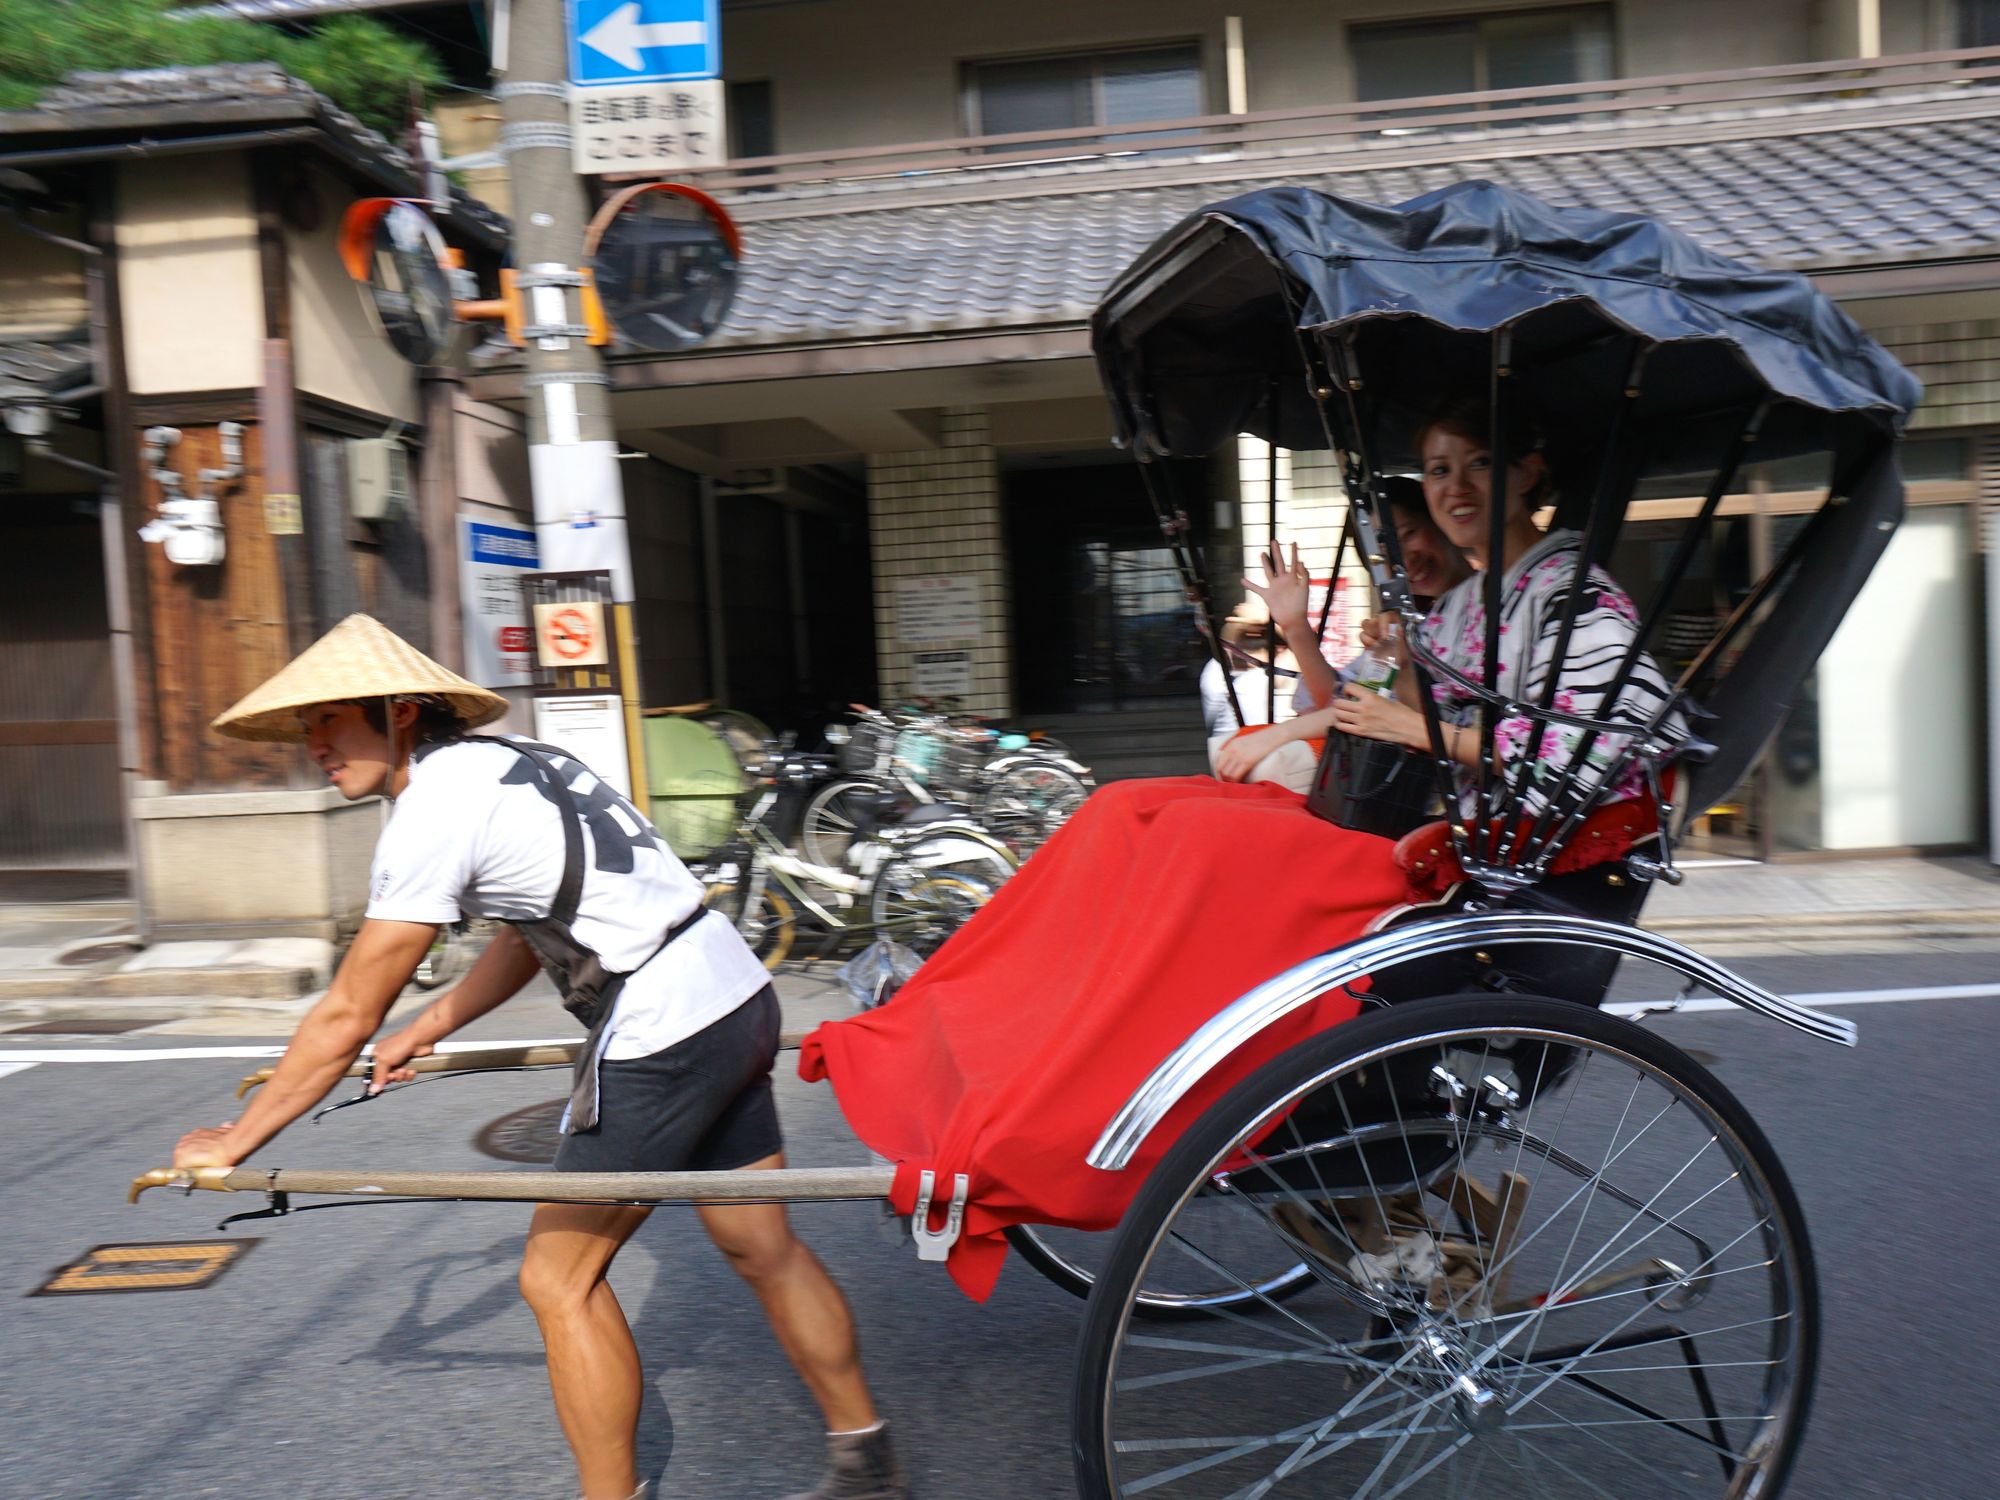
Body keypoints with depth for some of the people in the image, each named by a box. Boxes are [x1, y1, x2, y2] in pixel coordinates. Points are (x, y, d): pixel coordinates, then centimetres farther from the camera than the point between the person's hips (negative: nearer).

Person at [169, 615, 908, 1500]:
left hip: (660, 1043, -10)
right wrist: (428, 1029, 32)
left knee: (558, 1280, 5)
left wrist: (231, 1144, 4)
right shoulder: (501, 764, 15)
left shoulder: (433, 811, -11)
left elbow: (347, 1015, -7)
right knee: (763, 1249, 18)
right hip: (736, 1002, 10)